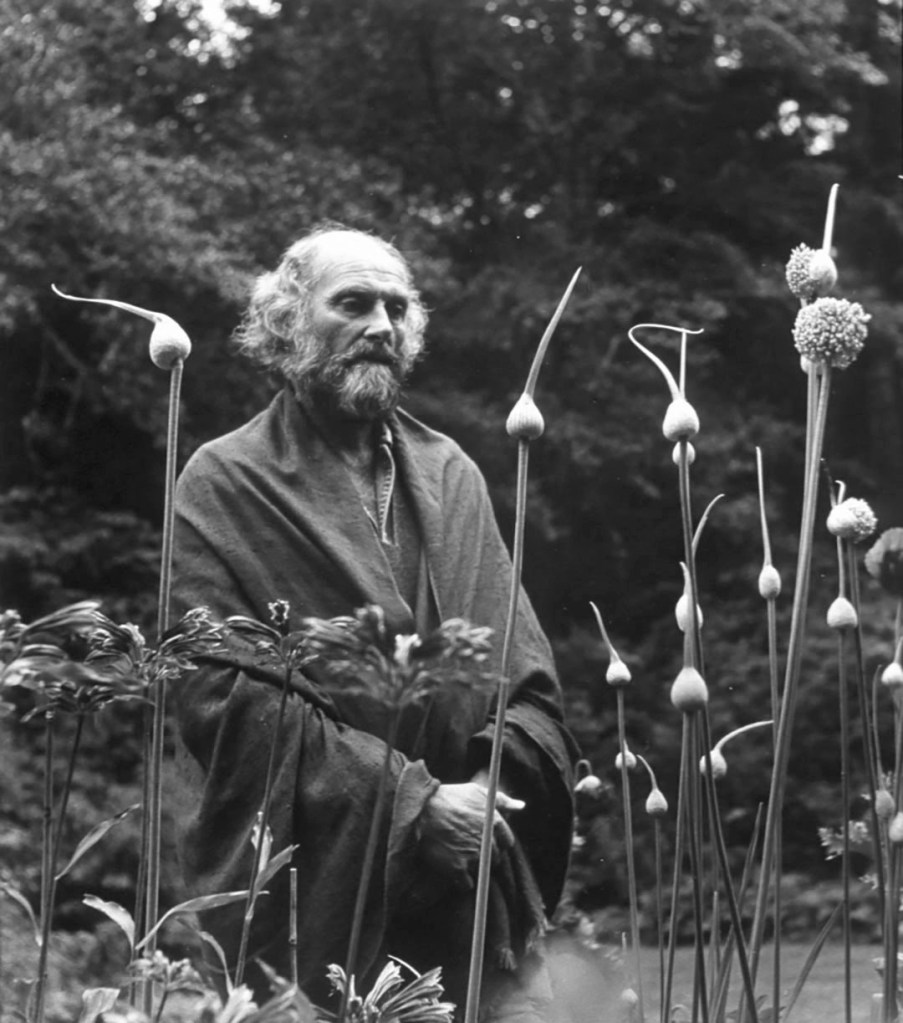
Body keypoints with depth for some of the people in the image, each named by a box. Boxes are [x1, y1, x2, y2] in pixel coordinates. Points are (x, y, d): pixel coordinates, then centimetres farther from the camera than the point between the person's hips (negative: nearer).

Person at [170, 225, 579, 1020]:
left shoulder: (450, 474, 12)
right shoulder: (225, 484, -2)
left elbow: (527, 667, 9)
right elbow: (222, 693, -12)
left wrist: (495, 786, -10)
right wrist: (411, 804, -16)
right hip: (307, 902, -4)